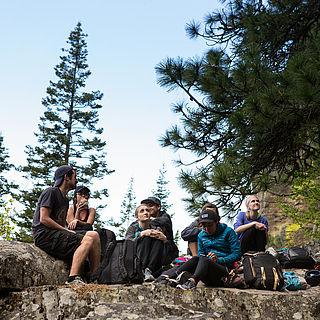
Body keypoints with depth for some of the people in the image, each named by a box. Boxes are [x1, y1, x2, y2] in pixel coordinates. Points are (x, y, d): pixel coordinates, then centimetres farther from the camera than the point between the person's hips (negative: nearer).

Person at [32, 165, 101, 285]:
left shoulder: (65, 199, 26)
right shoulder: (51, 192, -2)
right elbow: (44, 219, -12)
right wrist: (66, 230, -11)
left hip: (58, 234, 9)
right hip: (44, 235, -9)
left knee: (93, 235, -7)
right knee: (89, 239, -25)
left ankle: (95, 278, -13)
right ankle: (73, 278, -34)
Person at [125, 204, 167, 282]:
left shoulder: (155, 229, 12)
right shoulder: (133, 228, 6)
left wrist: (164, 238, -18)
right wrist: (142, 234, -25)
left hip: (154, 266, 3)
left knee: (159, 239, -16)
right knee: (147, 237, -19)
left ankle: (149, 270, -28)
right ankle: (141, 271, -31)